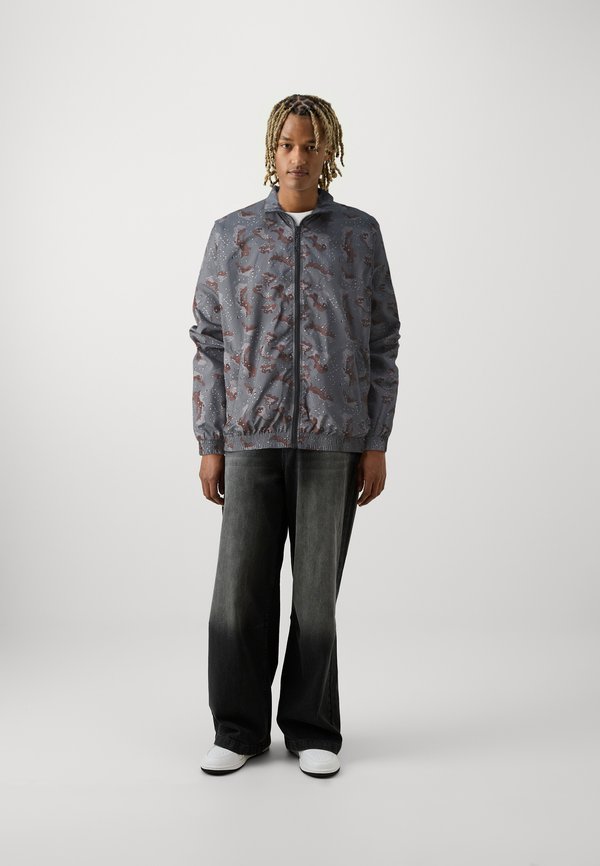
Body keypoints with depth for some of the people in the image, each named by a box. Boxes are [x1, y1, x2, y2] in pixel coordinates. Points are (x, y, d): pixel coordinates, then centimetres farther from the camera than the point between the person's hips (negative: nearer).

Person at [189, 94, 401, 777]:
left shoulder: (359, 233, 7)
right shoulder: (233, 233, 8)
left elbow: (382, 343, 7)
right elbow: (209, 342, 7)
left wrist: (377, 444, 1)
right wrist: (209, 444, 2)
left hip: (334, 438, 0)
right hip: (252, 438, 1)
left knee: (317, 590, 6)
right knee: (240, 587, 2)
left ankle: (313, 729, 22)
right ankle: (239, 728, 20)